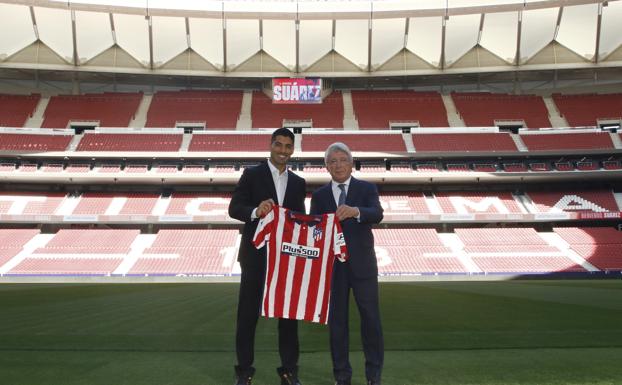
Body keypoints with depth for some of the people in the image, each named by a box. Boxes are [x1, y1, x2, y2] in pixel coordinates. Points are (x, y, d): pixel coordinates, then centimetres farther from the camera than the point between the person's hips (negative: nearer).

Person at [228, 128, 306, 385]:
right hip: (256, 254, -3)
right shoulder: (251, 175, 0)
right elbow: (234, 208, -8)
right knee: (248, 312, 5)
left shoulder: (298, 183, 11)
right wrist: (256, 211, -28)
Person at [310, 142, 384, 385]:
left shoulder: (367, 189, 0)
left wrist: (355, 211, -38)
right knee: (337, 319, 7)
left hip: (362, 263, -1)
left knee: (371, 317, 4)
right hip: (332, 265, 2)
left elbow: (377, 214, -18)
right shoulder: (319, 195, 7)